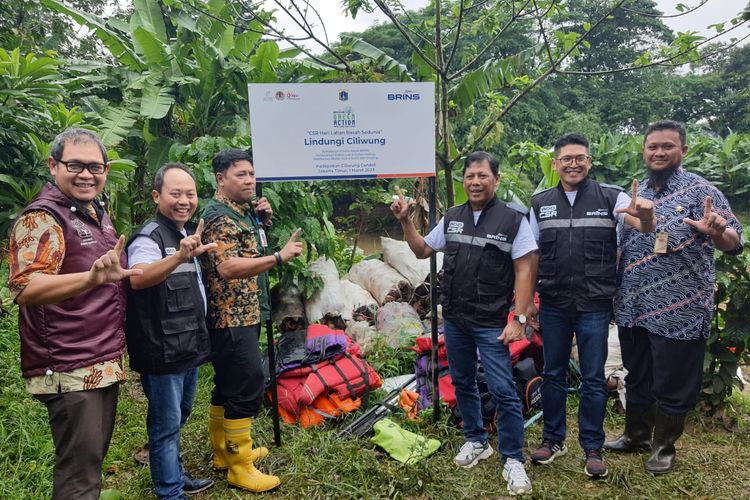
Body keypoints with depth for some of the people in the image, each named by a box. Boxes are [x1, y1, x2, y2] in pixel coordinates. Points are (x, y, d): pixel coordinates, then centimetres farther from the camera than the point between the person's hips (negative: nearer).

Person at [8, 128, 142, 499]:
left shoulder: (97, 213, 12)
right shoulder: (42, 217, -14)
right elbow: (23, 288, -30)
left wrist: (114, 272, 11)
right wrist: (92, 277, -44)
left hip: (104, 365, 9)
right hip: (70, 371, -9)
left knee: (93, 459, 21)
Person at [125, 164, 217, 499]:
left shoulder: (191, 232, 9)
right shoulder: (149, 237, -18)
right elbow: (138, 279, -40)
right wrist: (178, 257, -56)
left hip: (190, 345, 9)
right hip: (162, 350, -9)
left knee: (179, 415, 23)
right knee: (167, 423, 4)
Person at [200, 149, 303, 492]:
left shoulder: (242, 211, 13)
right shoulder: (219, 216, -17)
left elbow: (249, 248, 26)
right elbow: (228, 267, -29)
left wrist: (262, 220, 9)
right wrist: (279, 258, -35)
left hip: (242, 315, 10)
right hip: (231, 318, -10)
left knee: (229, 384, 18)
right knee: (247, 387, -6)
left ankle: (225, 451, 31)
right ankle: (240, 469, 6)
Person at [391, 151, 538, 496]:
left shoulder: (513, 219, -8)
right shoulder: (452, 218, 6)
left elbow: (525, 270, -9)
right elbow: (422, 251, 15)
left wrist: (519, 318, -14)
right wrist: (405, 221, 2)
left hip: (491, 323, -5)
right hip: (453, 320, 5)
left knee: (503, 391, -3)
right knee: (462, 384, 16)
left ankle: (512, 460, 13)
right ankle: (476, 441, 35)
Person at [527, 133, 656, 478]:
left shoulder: (610, 197, -1)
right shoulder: (540, 203, 5)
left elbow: (645, 227, -12)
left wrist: (646, 214, -36)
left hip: (594, 306, -2)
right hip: (552, 306, 2)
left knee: (593, 379, 8)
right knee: (552, 375, 13)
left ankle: (592, 447, 24)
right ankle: (553, 439, 30)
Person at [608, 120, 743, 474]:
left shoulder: (700, 190, -6)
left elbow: (734, 242, -11)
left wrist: (717, 233, -34)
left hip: (678, 312, -5)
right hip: (632, 309, 5)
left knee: (673, 385, 9)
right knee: (636, 379, 18)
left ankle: (664, 447, 28)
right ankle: (636, 435, 36)